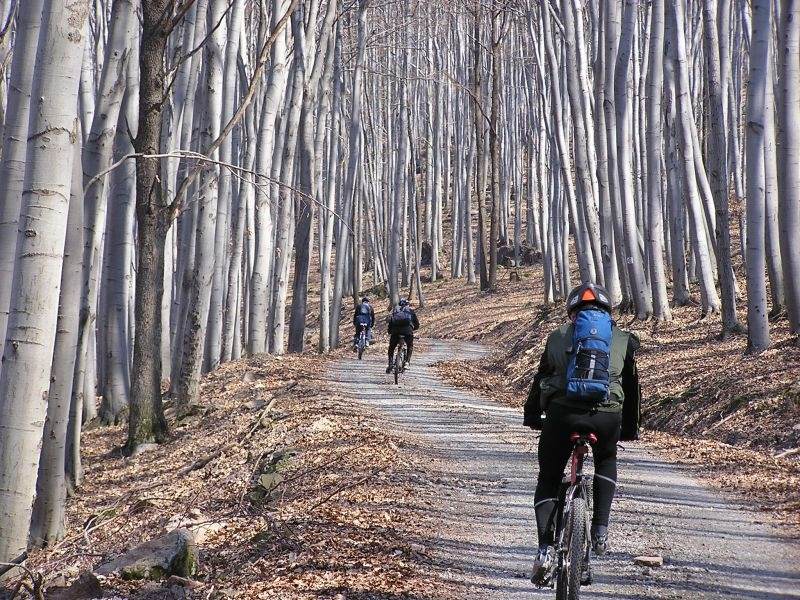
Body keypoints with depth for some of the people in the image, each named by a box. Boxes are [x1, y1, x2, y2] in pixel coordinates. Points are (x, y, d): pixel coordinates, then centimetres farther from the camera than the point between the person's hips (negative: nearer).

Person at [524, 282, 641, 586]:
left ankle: (546, 549, -3)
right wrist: (630, 429, 38)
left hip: (562, 412, -1)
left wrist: (531, 416, 40)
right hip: (607, 415, 1)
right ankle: (600, 531, 19)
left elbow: (540, 379, 26)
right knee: (606, 462, 32)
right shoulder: (623, 339, 19)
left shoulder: (559, 336, 19)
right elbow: (632, 387, 26)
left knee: (548, 478, 14)